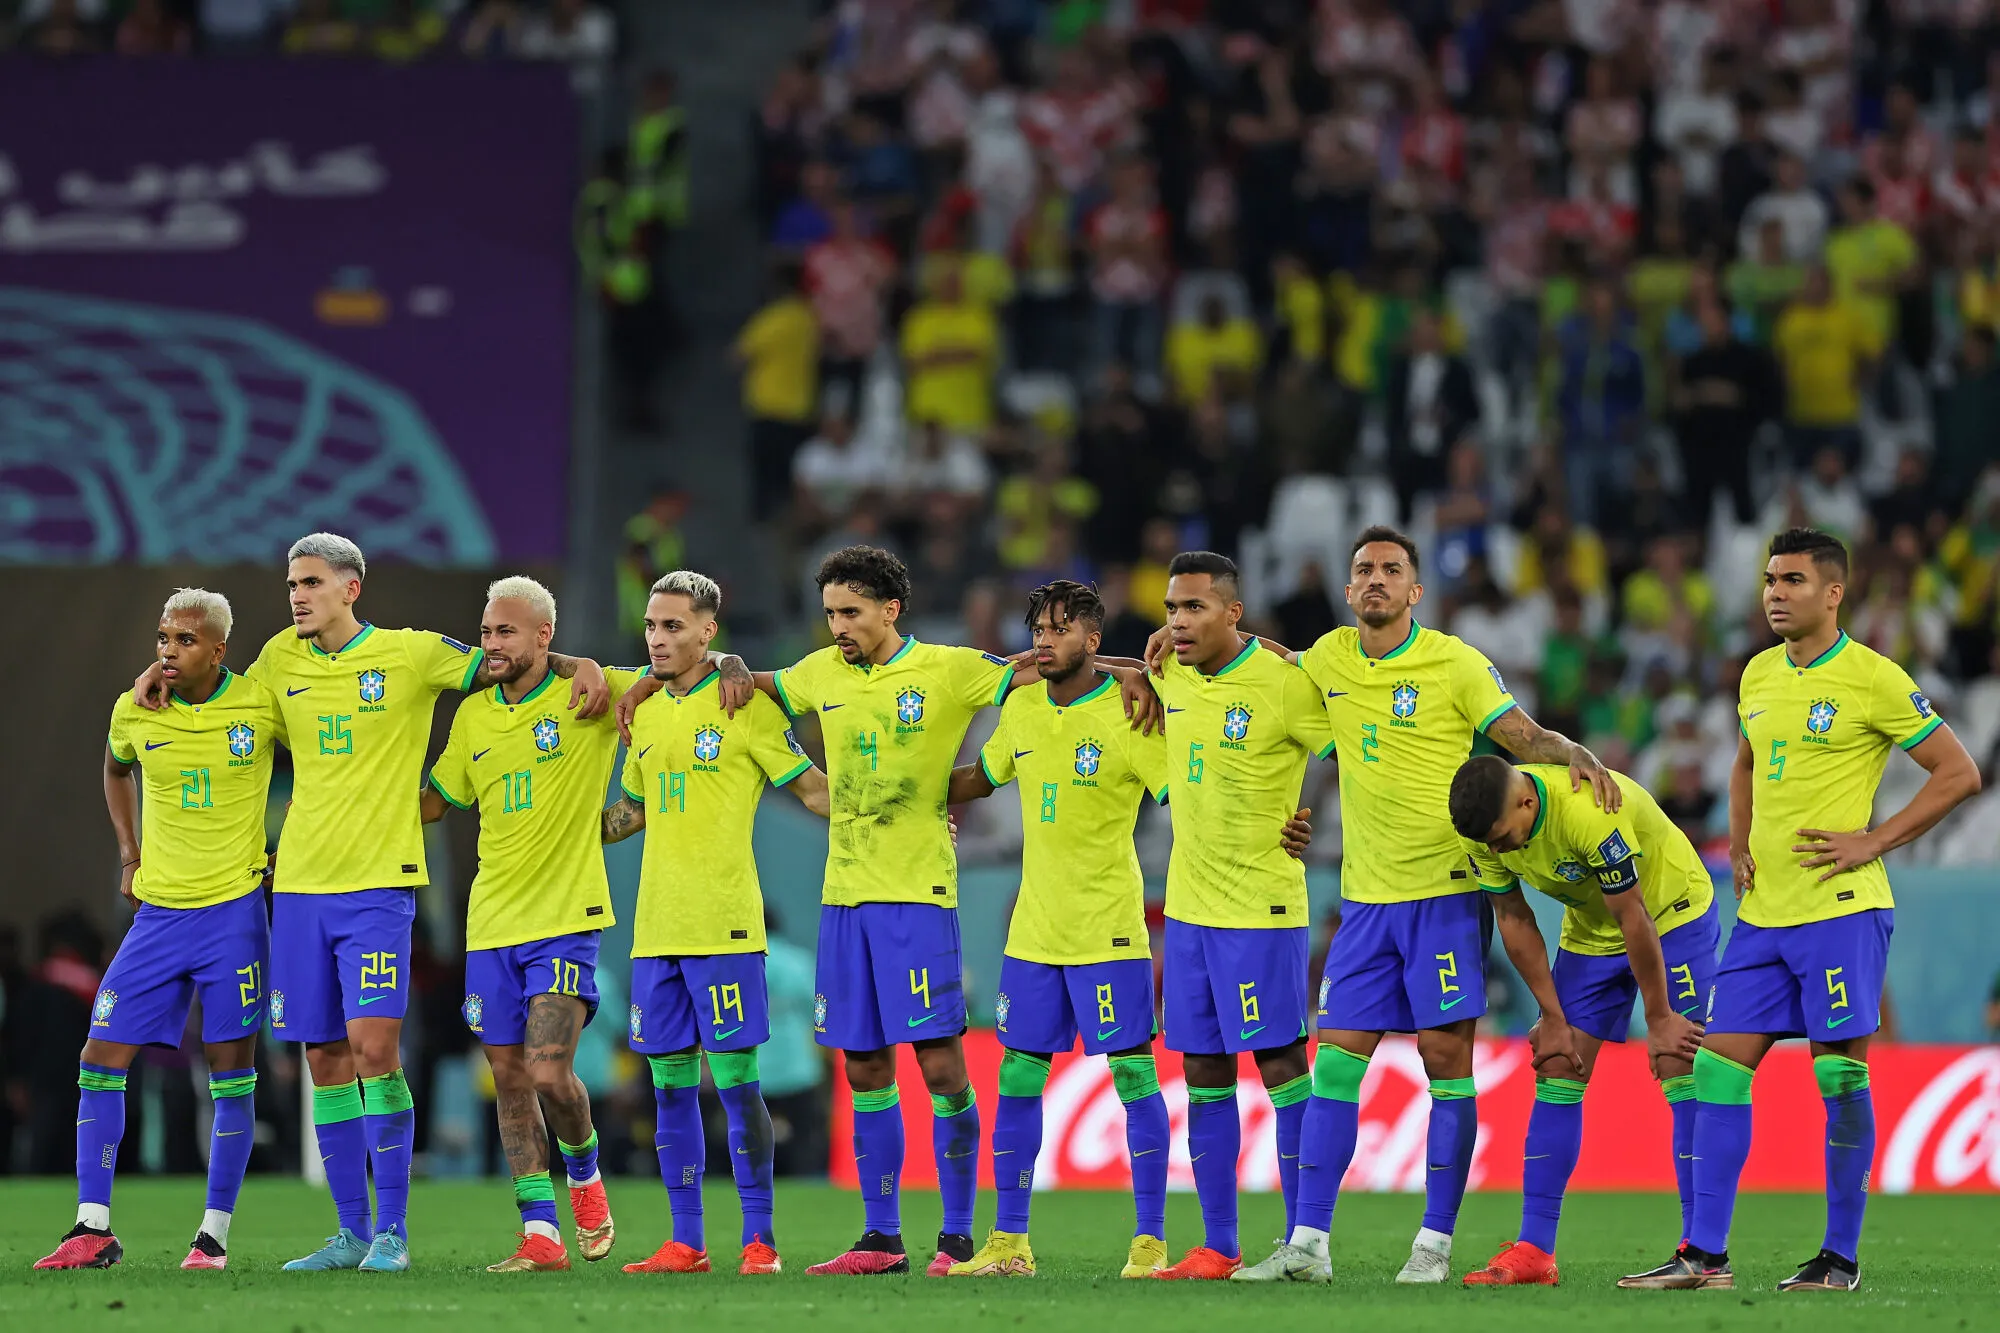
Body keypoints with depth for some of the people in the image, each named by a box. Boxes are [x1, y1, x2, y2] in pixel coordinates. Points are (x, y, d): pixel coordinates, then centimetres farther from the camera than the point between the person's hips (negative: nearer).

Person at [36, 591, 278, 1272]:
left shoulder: (262, 706, -8)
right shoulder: (135, 711, 0)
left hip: (234, 910, -3)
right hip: (157, 911, 3)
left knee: (232, 1074, -2)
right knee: (100, 1059, -3)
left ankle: (214, 1234, 6)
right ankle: (93, 1228, 2)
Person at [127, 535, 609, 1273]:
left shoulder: (411, 654, -2)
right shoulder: (282, 659, 10)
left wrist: (582, 666, -12)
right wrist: (159, 678, 12)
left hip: (379, 883, -5)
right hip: (299, 882, 5)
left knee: (373, 1045, -15)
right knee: (324, 1058, 5)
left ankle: (393, 1230, -8)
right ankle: (351, 1232, 12)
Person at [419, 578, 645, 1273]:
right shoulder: (472, 715, 10)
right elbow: (431, 802, 21)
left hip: (566, 919, -5)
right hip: (491, 925, 5)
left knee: (550, 1073, -13)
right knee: (510, 1078, 3)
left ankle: (584, 1175, 17)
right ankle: (540, 1234, 8)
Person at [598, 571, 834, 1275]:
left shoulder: (745, 706, -4)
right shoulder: (644, 711, 13)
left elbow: (812, 788, -2)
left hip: (724, 925, -6)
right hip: (656, 925, 6)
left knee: (735, 1078, -7)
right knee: (671, 1084, 6)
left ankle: (759, 1238, -2)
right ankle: (686, 1243, 11)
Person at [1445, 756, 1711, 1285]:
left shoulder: (1591, 815, -38)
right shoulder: (1485, 829, -18)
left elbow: (1634, 919, -28)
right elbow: (1515, 923, -6)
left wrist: (1659, 1019, -19)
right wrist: (1553, 1019, -4)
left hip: (1671, 918, -6)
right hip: (1590, 933, 6)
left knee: (1681, 1070, -13)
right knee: (1557, 1072, -2)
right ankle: (1534, 1251, -1)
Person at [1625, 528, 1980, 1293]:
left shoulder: (1872, 679, -8)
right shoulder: (1758, 674, 12)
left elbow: (1959, 774, -6)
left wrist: (1874, 842, -11)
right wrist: (1740, 846, 14)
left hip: (1841, 910, -7)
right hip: (1762, 913, 7)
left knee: (1840, 1074, -4)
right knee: (1719, 1068, 2)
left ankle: (1841, 1258, 4)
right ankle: (1705, 1255, 4)